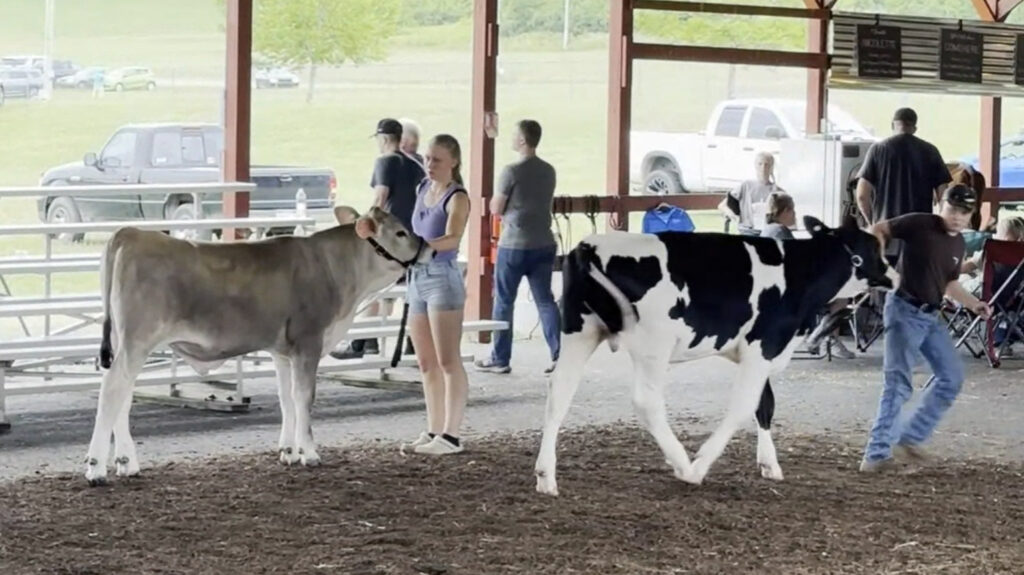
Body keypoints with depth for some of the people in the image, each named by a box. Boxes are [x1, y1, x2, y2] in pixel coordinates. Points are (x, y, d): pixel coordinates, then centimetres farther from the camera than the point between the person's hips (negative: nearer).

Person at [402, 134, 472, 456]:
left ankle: (451, 435, -6)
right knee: (426, 363, 11)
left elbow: (452, 238, -26)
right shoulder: (422, 190, 12)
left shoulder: (457, 197, -10)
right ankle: (434, 431, 18)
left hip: (442, 278, -8)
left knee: (448, 361, -7)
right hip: (417, 277, 8)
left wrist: (423, 245, -40)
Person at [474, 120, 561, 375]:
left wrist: (500, 204, 14)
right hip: (544, 244, 6)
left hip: (514, 245, -6)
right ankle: (559, 354, 1)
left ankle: (500, 359, 11)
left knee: (504, 302, 6)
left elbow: (495, 208, -8)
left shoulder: (512, 171, -14)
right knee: (545, 300, 9)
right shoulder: (549, 171, 6)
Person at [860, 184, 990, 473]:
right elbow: (878, 229, -9)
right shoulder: (920, 224, -11)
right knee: (898, 382, -13)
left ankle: (911, 436, 20)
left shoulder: (958, 244, 11)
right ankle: (877, 453, -13)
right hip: (904, 310, -8)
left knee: (952, 377, 10)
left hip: (932, 316, 8)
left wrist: (974, 304, 13)